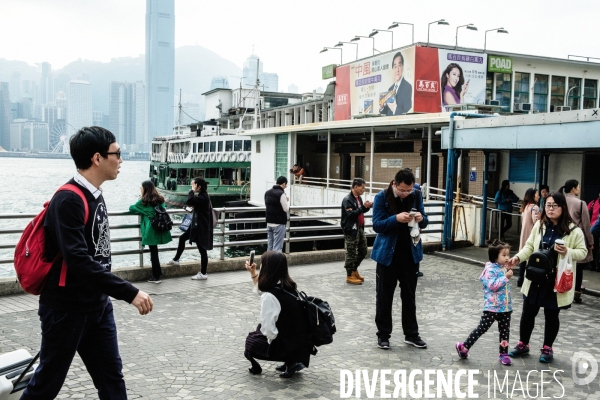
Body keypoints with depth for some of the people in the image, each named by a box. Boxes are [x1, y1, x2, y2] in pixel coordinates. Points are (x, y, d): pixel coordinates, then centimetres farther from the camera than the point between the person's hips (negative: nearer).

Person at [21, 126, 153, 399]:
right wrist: (129, 293, -30)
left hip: (98, 306, 8)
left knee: (111, 377, 12)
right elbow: (79, 261, -30)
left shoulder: (95, 195, 6)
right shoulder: (68, 200, -21)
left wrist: (109, 293, 16)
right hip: (66, 310, -8)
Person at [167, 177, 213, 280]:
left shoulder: (203, 197, -22)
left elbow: (189, 201, -32)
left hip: (201, 227, -10)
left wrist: (192, 190, -18)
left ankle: (203, 274, 5)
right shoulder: (201, 195, 9)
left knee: (202, 249, -3)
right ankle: (176, 260, 36)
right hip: (196, 225, 10)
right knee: (182, 238, 20)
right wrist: (193, 206, 0)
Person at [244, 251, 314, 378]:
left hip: (288, 345, -7)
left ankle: (291, 361, 4)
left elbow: (268, 329, -24)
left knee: (251, 341, 16)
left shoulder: (269, 297, -25)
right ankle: (291, 360, 16)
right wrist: (253, 273, 14)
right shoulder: (287, 286, 0)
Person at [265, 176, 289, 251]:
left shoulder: (267, 192, 9)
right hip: (279, 223, -8)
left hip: (269, 222, 8)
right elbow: (286, 209, -15)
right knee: (277, 247, -5)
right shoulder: (281, 194, -17)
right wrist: (286, 201, 4)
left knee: (269, 245, 14)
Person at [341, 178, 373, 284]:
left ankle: (354, 270, 32)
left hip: (360, 228, 9)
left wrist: (367, 207, 2)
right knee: (351, 253, -2)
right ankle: (349, 276, 9)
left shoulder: (359, 198, 12)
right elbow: (351, 214, -23)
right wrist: (363, 207, -24)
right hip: (351, 230, -9)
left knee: (363, 251, 15)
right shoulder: (347, 199, -15)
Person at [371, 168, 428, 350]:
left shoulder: (416, 196, -1)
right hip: (388, 253, -3)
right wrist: (396, 219, -30)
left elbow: (424, 222, 7)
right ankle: (383, 334, 19)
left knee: (409, 295, 13)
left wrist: (421, 218, -17)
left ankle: (411, 334, 25)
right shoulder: (382, 197, -11)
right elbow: (377, 225, -15)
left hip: (410, 253, 3)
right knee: (384, 296, 6)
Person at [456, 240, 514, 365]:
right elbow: (492, 285, -26)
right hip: (492, 307, -7)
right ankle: (464, 347, 9)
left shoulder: (504, 268, 10)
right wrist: (506, 277, -24)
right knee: (482, 328, -3)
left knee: (505, 331, 12)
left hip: (505, 307, 7)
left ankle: (503, 354, 25)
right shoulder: (491, 269, -14)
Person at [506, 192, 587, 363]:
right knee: (528, 312, 12)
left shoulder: (573, 230, -10)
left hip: (557, 281, -3)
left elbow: (582, 252, -3)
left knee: (551, 315, 11)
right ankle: (523, 344, 30)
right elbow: (530, 247, 6)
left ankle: (547, 348, 29)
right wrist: (518, 257, -11)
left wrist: (567, 251, -23)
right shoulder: (539, 225, 1)